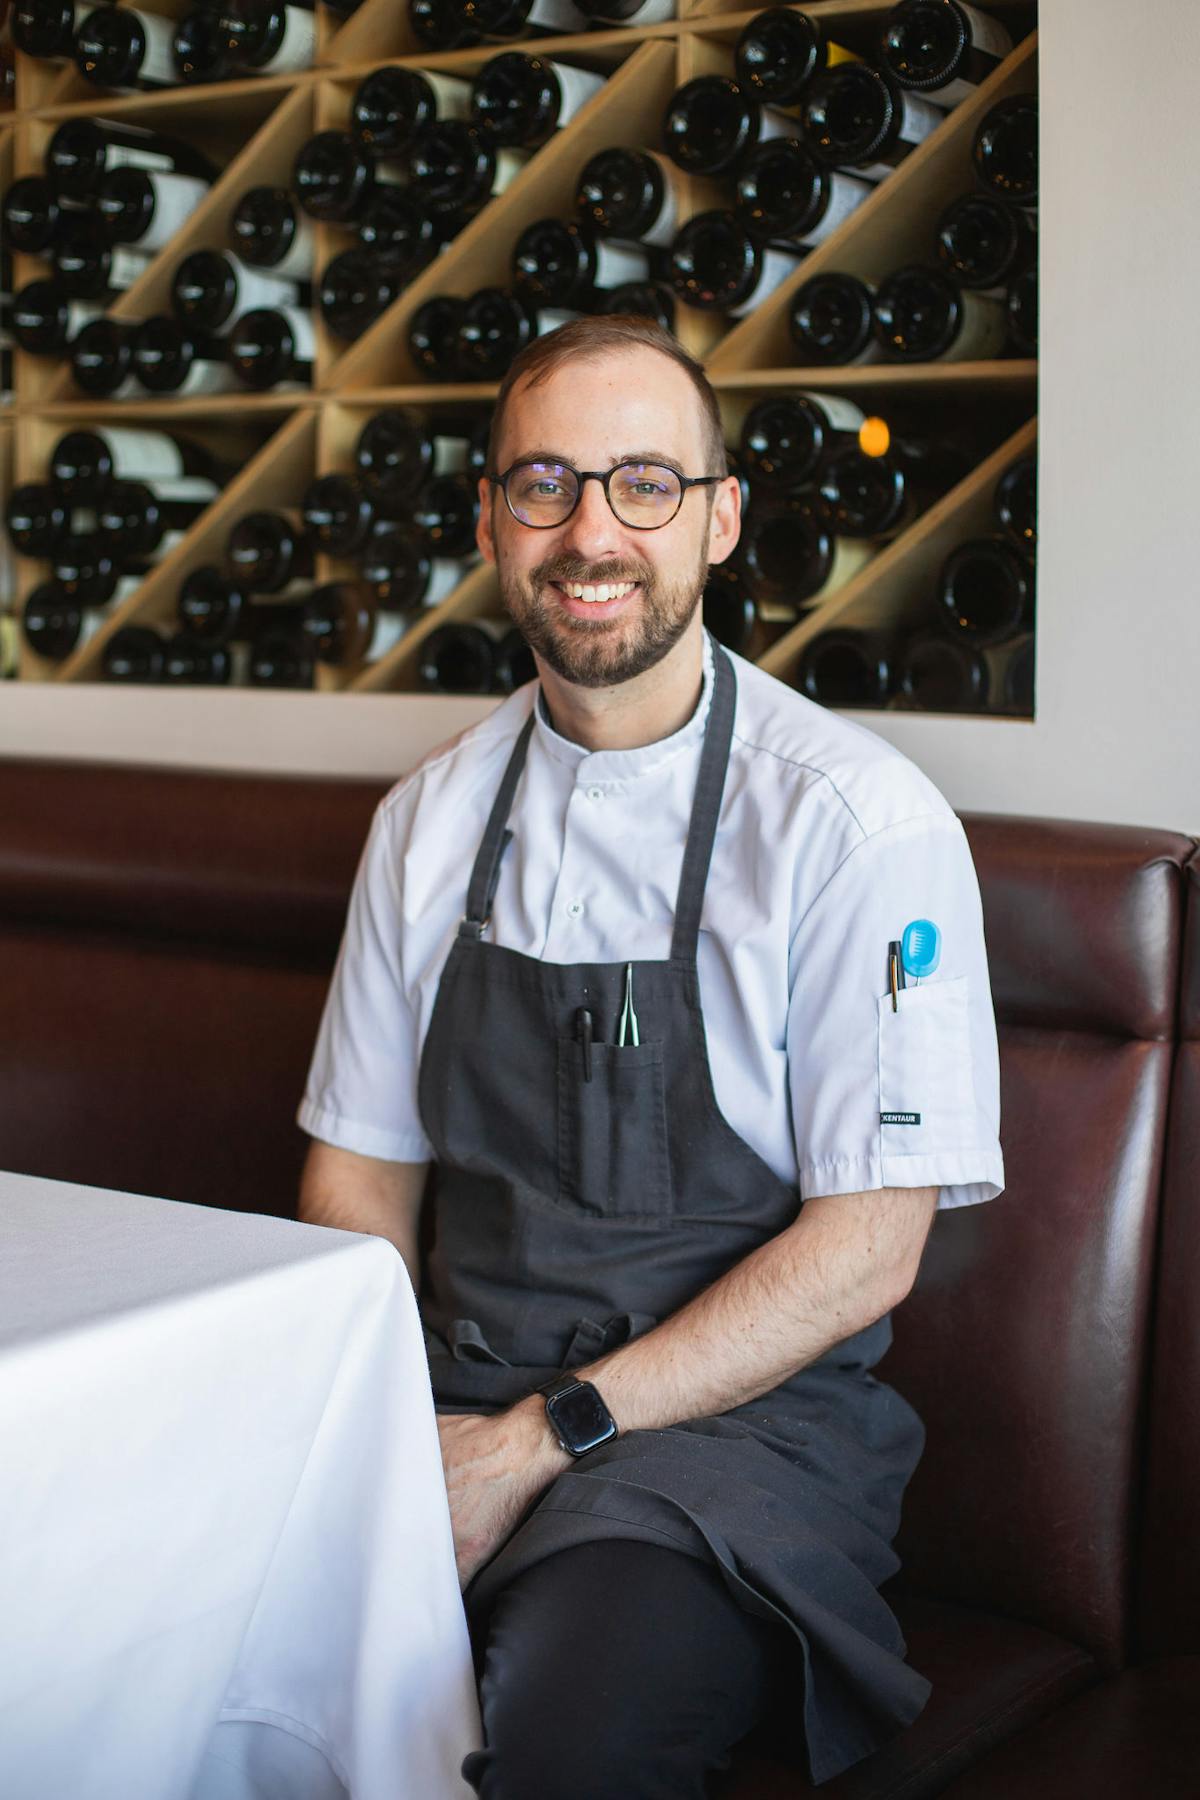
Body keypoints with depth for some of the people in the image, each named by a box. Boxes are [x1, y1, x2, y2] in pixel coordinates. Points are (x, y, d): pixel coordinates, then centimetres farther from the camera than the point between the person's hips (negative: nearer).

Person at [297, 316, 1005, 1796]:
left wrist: (534, 1443, -14)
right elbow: (359, 1173, 14)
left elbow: (863, 1251, -9)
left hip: (743, 1414, -4)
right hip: (455, 1390, 5)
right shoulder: (432, 816, 9)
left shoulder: (859, 823, -7)